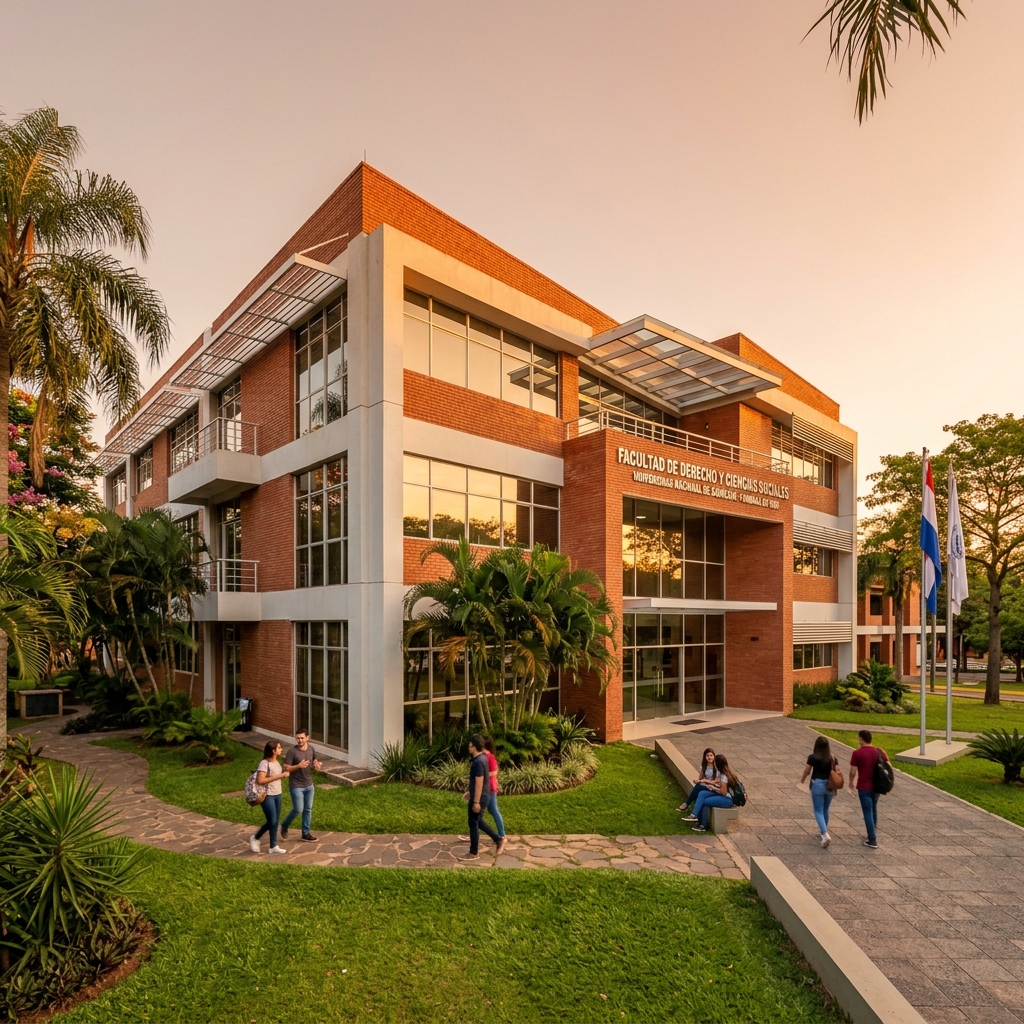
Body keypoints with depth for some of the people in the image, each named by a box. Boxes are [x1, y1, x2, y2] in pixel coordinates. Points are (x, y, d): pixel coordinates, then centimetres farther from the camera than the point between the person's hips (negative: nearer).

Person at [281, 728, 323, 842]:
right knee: (298, 809, -2)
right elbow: (286, 768, -16)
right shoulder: (292, 751, -18)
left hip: (309, 785, 5)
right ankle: (284, 826, 25)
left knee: (308, 809, 11)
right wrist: (298, 766, -31)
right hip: (296, 786, -5)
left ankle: (306, 833, 23)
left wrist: (317, 765, -9)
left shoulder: (311, 749, -1)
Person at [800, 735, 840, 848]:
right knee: (825, 809, 22)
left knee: (818, 811, 1)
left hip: (817, 785, -4)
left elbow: (807, 771, -2)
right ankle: (823, 829, 36)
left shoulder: (812, 757, -12)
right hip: (830, 786, 5)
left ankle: (826, 835, -15)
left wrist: (802, 780, 18)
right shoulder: (833, 758, -2)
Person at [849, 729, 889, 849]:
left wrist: (851, 783, 6)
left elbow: (853, 772, -11)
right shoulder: (879, 752, -2)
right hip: (876, 786, 5)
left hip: (864, 787, -5)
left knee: (867, 812, 2)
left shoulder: (857, 753, -14)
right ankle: (874, 830, 40)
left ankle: (872, 840, 4)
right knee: (873, 808, 25)